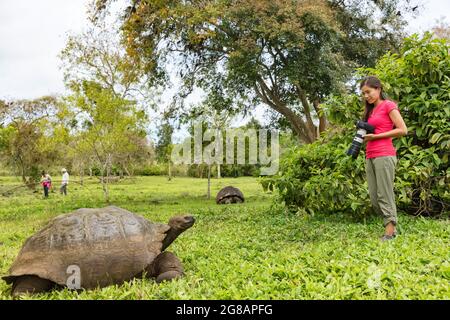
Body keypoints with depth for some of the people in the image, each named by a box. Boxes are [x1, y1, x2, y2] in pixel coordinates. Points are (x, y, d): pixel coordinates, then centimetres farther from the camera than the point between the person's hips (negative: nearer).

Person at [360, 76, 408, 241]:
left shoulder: (388, 105, -1)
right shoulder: (371, 110, 22)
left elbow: (403, 130, -8)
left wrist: (375, 136, -10)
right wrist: (364, 136, 5)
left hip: (384, 155, -8)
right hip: (370, 157, 8)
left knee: (385, 195, -6)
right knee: (374, 198, 6)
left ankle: (390, 231, 0)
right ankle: (391, 225, 17)